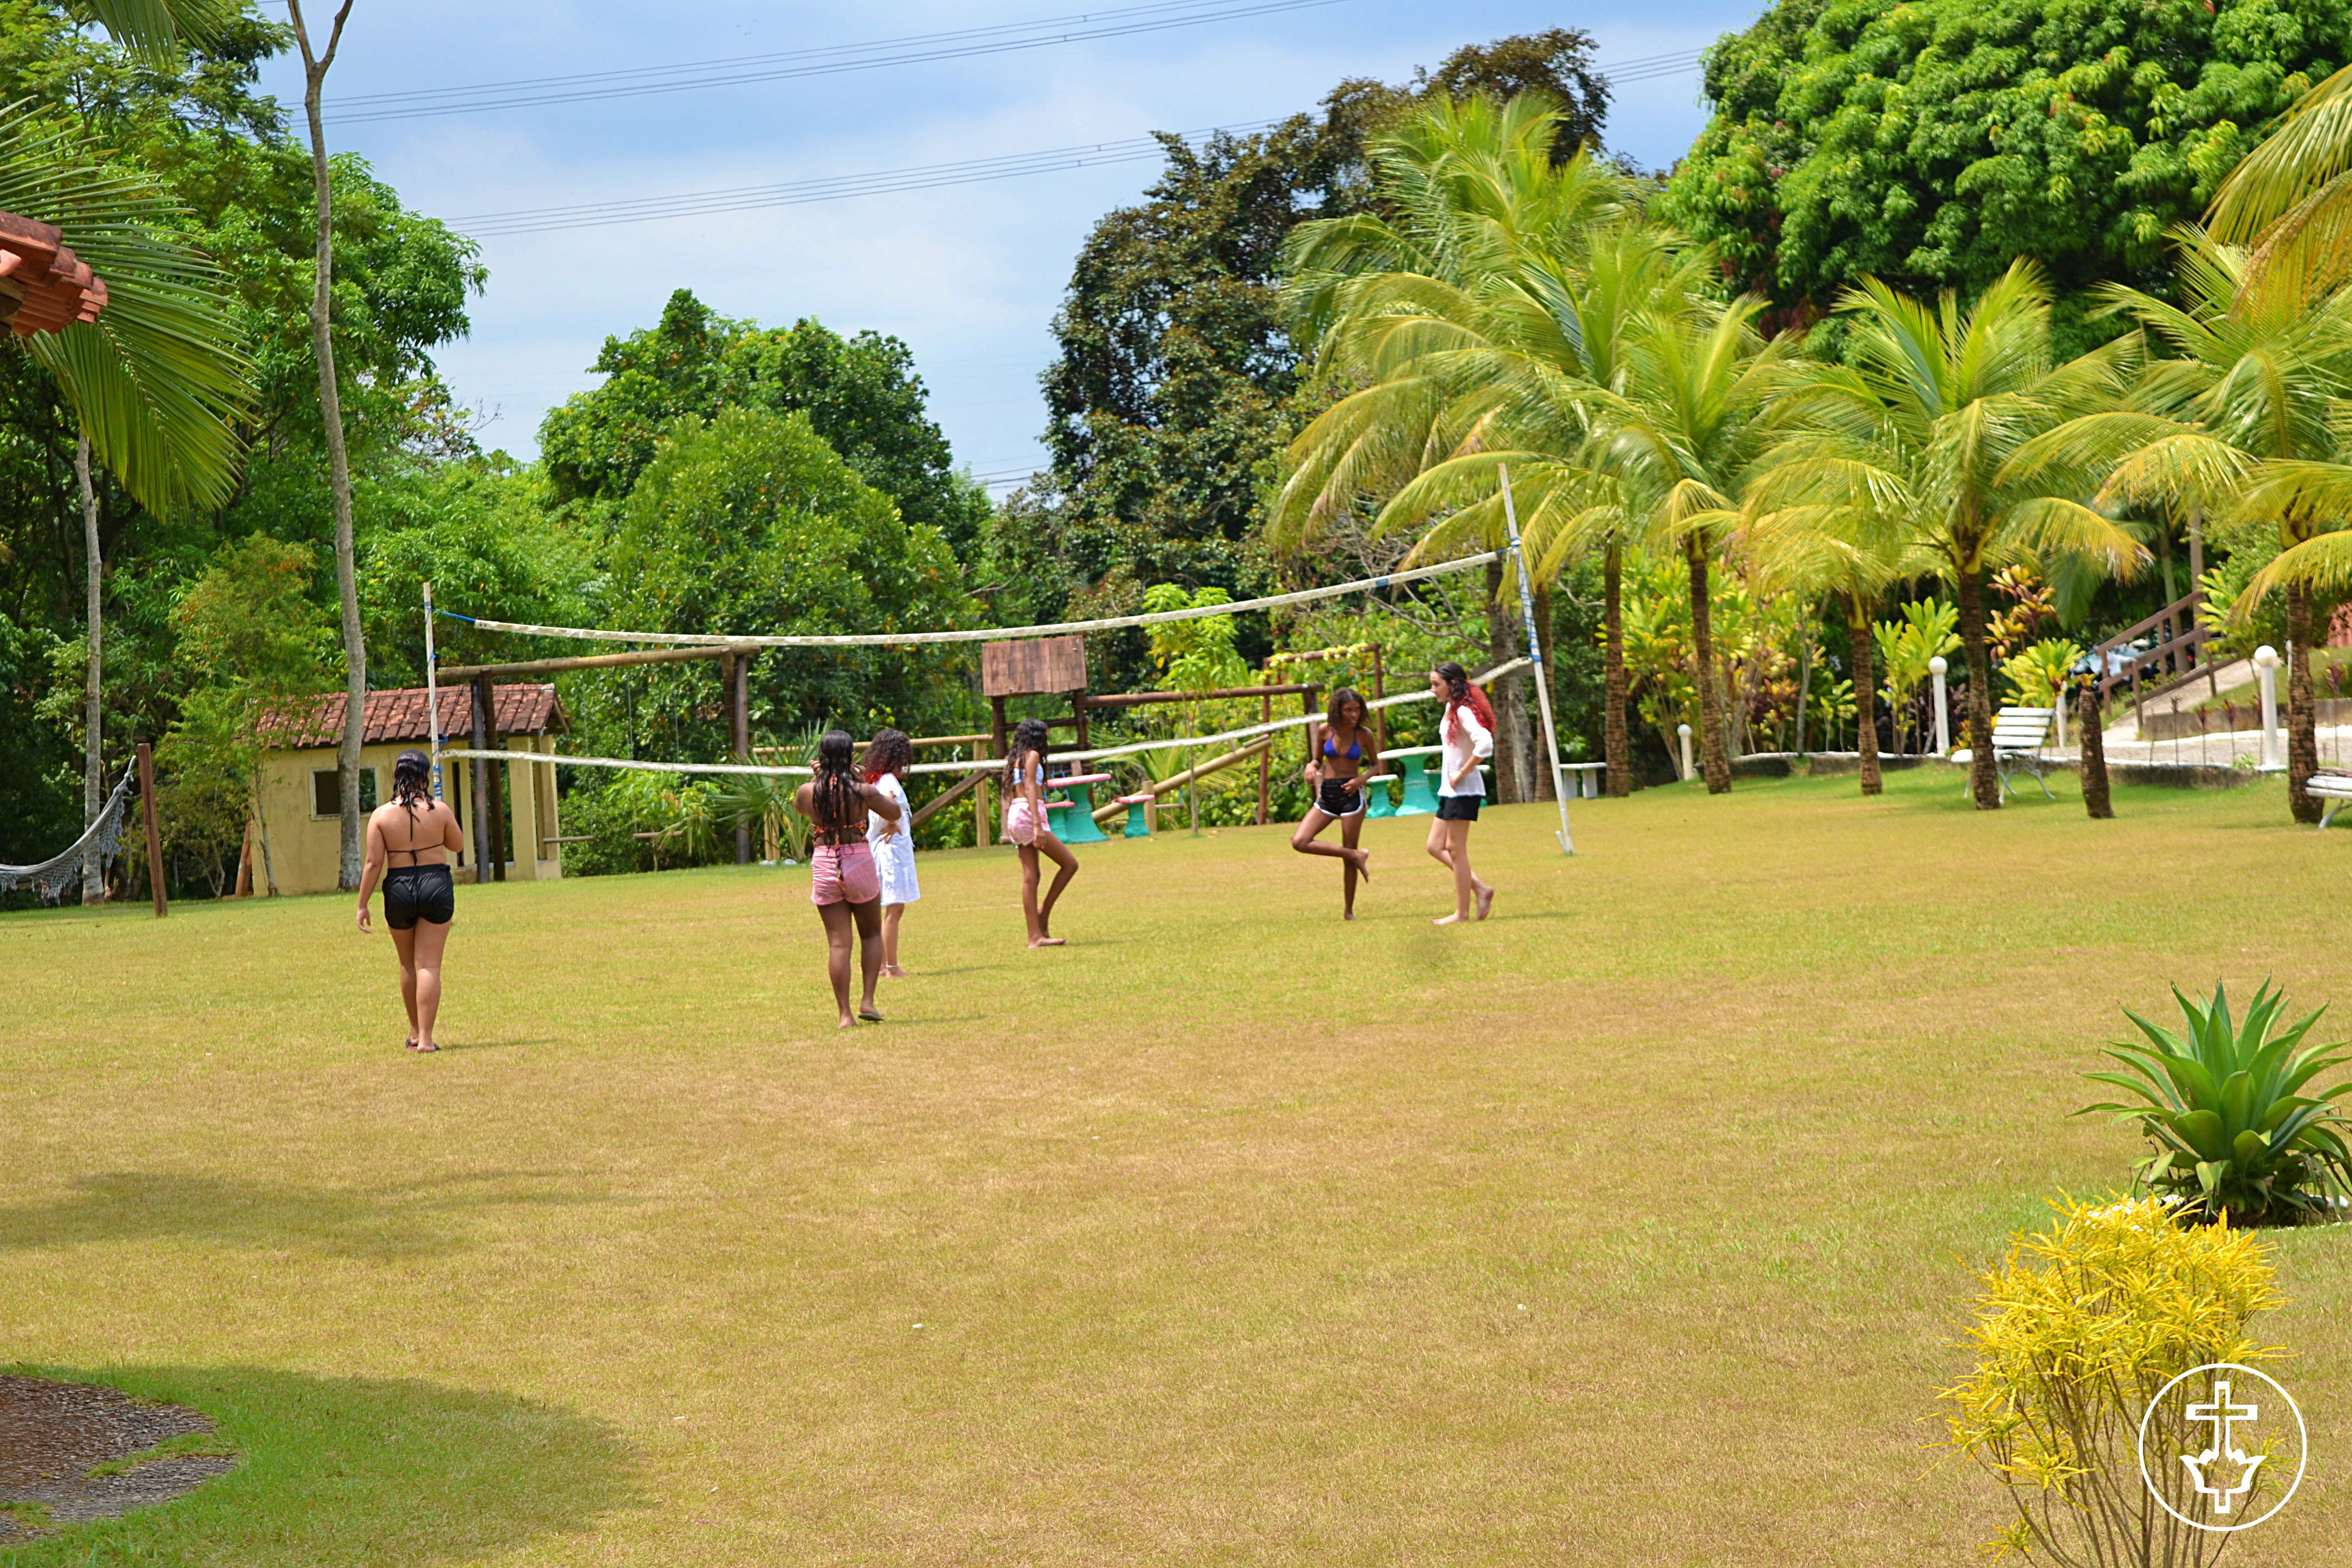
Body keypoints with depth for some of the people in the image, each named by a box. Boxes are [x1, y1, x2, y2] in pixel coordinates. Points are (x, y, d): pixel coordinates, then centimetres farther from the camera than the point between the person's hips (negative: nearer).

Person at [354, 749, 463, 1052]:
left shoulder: (382, 815, -4)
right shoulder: (440, 810, -4)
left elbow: (373, 864, -5)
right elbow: (458, 844, 12)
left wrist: (363, 905, 0)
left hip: (399, 890, 1)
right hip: (436, 885, -1)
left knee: (408, 965, 18)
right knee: (429, 965, 0)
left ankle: (415, 1033, 31)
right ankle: (425, 1039, -7)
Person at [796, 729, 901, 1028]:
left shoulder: (807, 792, -4)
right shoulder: (863, 791, -10)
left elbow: (798, 807, 21)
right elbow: (895, 813, 7)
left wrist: (817, 777, 18)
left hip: (823, 864, 2)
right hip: (860, 862, -1)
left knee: (838, 944, 4)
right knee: (872, 935, 18)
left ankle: (845, 1014, 1)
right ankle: (868, 1001, 7)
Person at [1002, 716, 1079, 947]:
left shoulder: (1014, 759, 21)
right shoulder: (1032, 755, -4)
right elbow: (1030, 789, -14)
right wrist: (1038, 824, -21)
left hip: (1014, 816, 9)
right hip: (1029, 814, -9)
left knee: (1030, 877, 5)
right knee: (1070, 863, -3)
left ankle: (1035, 936, 1)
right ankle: (1043, 915, -2)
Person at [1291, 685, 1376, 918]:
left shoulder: (1364, 734, -4)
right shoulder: (1326, 731, -1)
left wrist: (1361, 779, -12)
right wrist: (1311, 766, -9)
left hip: (1351, 795, -3)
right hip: (1327, 794, 3)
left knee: (1349, 851, 2)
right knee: (1299, 842, -13)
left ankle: (1349, 910, 15)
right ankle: (1356, 856, -2)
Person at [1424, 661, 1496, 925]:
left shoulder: (1464, 712, -16)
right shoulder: (1450, 709, 13)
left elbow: (1485, 744, -31)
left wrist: (1462, 773, -22)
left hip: (1463, 790, -10)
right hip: (1449, 790, 10)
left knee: (1456, 851, -3)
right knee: (1436, 847, 11)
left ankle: (1462, 913, 4)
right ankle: (1480, 889, 13)